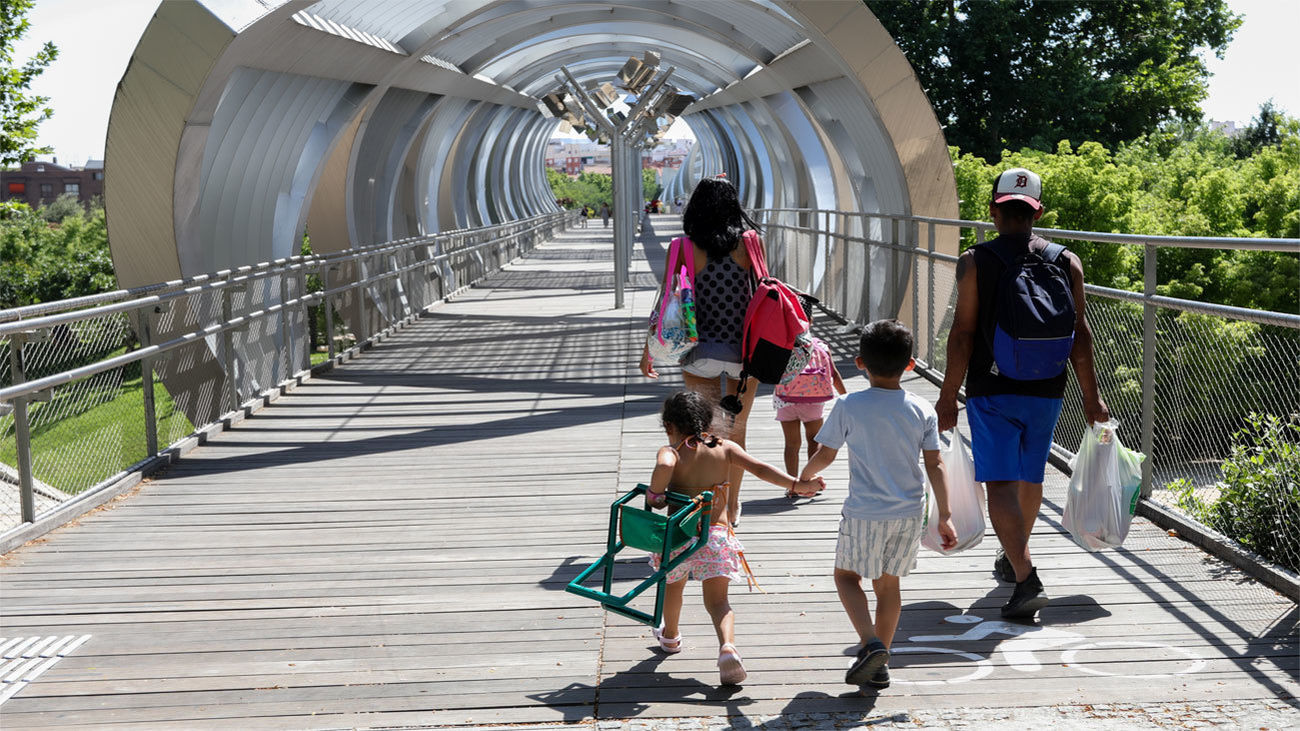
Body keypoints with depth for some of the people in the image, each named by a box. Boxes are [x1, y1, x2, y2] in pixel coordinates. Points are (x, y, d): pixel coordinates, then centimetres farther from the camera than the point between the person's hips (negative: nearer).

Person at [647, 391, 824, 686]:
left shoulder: (671, 452, -5)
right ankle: (727, 646, -24)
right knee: (717, 599, 5)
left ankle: (670, 635, 50)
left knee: (674, 585, 27)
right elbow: (760, 468, -4)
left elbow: (664, 466, -29)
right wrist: (797, 484, -3)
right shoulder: (725, 448, 5)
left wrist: (654, 495, -14)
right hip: (717, 534, 1)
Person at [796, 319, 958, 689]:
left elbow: (825, 454, -1)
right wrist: (945, 515, 2)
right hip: (910, 513, 3)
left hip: (865, 512, -3)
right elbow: (935, 465, -2)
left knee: (846, 575, 16)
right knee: (888, 582, 16)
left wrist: (803, 479, 19)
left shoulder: (848, 406, -9)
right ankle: (879, 664, 21)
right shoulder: (923, 410, -1)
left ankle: (871, 642, -5)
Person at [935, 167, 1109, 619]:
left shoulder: (975, 262, -8)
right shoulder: (1067, 262, 1)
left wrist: (948, 397, -3)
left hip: (992, 392, -4)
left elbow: (963, 334, -10)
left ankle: (1027, 579, -18)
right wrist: (1091, 395, 9)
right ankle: (1013, 559, 40)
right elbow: (1079, 334, 1)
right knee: (1030, 478, 20)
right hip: (1046, 392, 4)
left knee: (1000, 484, -3)